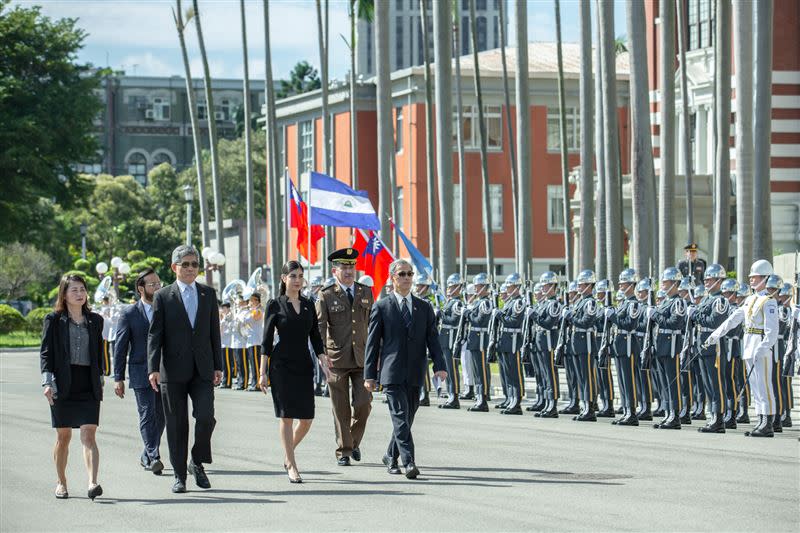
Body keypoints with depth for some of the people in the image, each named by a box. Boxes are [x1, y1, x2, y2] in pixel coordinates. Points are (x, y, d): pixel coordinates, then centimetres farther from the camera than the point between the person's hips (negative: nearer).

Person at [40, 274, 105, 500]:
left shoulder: (95, 320, 10)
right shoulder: (54, 320, 1)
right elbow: (46, 352, -1)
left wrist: (100, 380, 12)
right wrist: (48, 382, -10)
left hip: (89, 386, 1)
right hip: (63, 386, -1)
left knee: (89, 435, -10)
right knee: (63, 436, 5)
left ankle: (93, 483, -22)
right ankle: (61, 483, 19)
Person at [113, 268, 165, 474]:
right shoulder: (129, 314, 0)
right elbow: (120, 347, 0)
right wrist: (118, 378, -5)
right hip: (141, 373, -4)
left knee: (160, 416, 7)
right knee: (147, 414, -10)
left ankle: (147, 456, 20)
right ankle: (153, 457, -14)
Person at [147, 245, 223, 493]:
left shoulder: (208, 294, 10)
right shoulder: (163, 296, 1)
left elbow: (214, 331, 13)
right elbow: (155, 335, -3)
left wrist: (218, 366, 9)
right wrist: (153, 368, -13)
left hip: (202, 370, 2)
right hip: (173, 370, -2)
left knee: (206, 417, -11)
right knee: (176, 425, 2)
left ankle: (197, 462, 11)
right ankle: (179, 475, 11)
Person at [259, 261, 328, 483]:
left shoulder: (308, 305, 10)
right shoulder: (275, 305, -1)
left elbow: (315, 337, 13)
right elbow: (267, 340, -1)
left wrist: (324, 361, -1)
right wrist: (263, 373, -5)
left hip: (304, 365, 4)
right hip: (281, 365, -4)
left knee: (307, 418, 1)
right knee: (287, 415, -5)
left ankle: (288, 454, 26)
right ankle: (291, 465, 1)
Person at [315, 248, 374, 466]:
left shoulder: (366, 293, 11)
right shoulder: (327, 296, 0)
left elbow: (371, 324, 16)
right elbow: (320, 327, -7)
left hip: (362, 357, 2)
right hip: (337, 358, -2)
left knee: (363, 404, -5)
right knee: (341, 409, 2)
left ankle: (354, 441, 20)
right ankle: (343, 451, 12)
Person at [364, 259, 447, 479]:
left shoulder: (424, 308, 12)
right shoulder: (381, 308, 3)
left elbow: (433, 339, 7)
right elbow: (372, 343, 3)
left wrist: (439, 366, -8)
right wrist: (370, 375, -2)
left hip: (415, 375, 4)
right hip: (392, 374, -4)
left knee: (406, 418, 10)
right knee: (400, 418, -14)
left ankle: (391, 457, 28)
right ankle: (409, 462, -21)